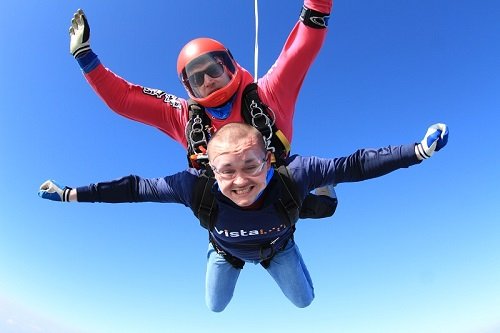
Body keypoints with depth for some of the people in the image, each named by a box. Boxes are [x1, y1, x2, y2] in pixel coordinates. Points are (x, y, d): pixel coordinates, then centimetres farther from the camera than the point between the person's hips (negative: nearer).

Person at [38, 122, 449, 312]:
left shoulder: (292, 175, -46)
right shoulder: (196, 187, -45)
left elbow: (353, 164, -39)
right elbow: (132, 187, -33)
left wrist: (420, 148, -41)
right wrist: (69, 193, -28)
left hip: (277, 245, 0)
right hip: (227, 249, 0)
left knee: (304, 301, 22)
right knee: (215, 308, 24)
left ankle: (268, 261, 52)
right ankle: (237, 263, 56)